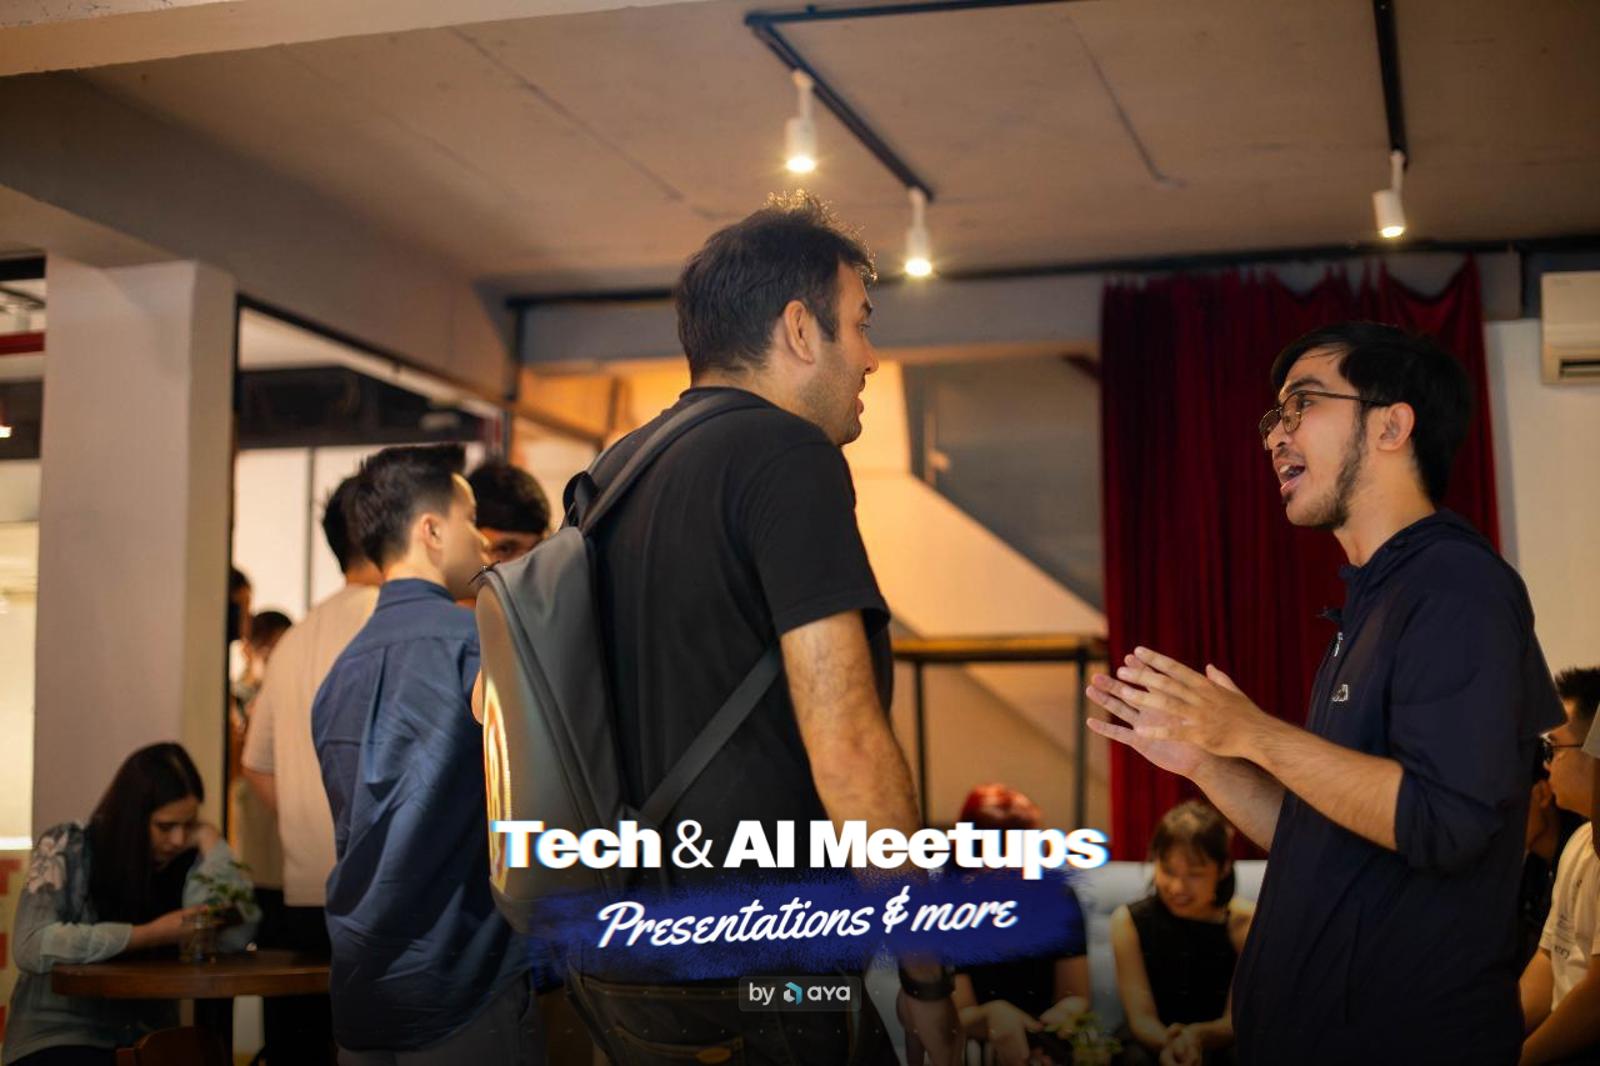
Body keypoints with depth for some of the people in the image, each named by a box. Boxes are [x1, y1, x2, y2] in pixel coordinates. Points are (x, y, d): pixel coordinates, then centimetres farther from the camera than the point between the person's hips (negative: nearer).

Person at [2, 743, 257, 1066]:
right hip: (60, 1036, -4)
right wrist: (150, 935, -21)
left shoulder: (184, 859, 1)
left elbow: (233, 937, -13)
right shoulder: (66, 849, -8)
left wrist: (209, 840, -10)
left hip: (147, 1039, 4)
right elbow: (30, 947, -22)